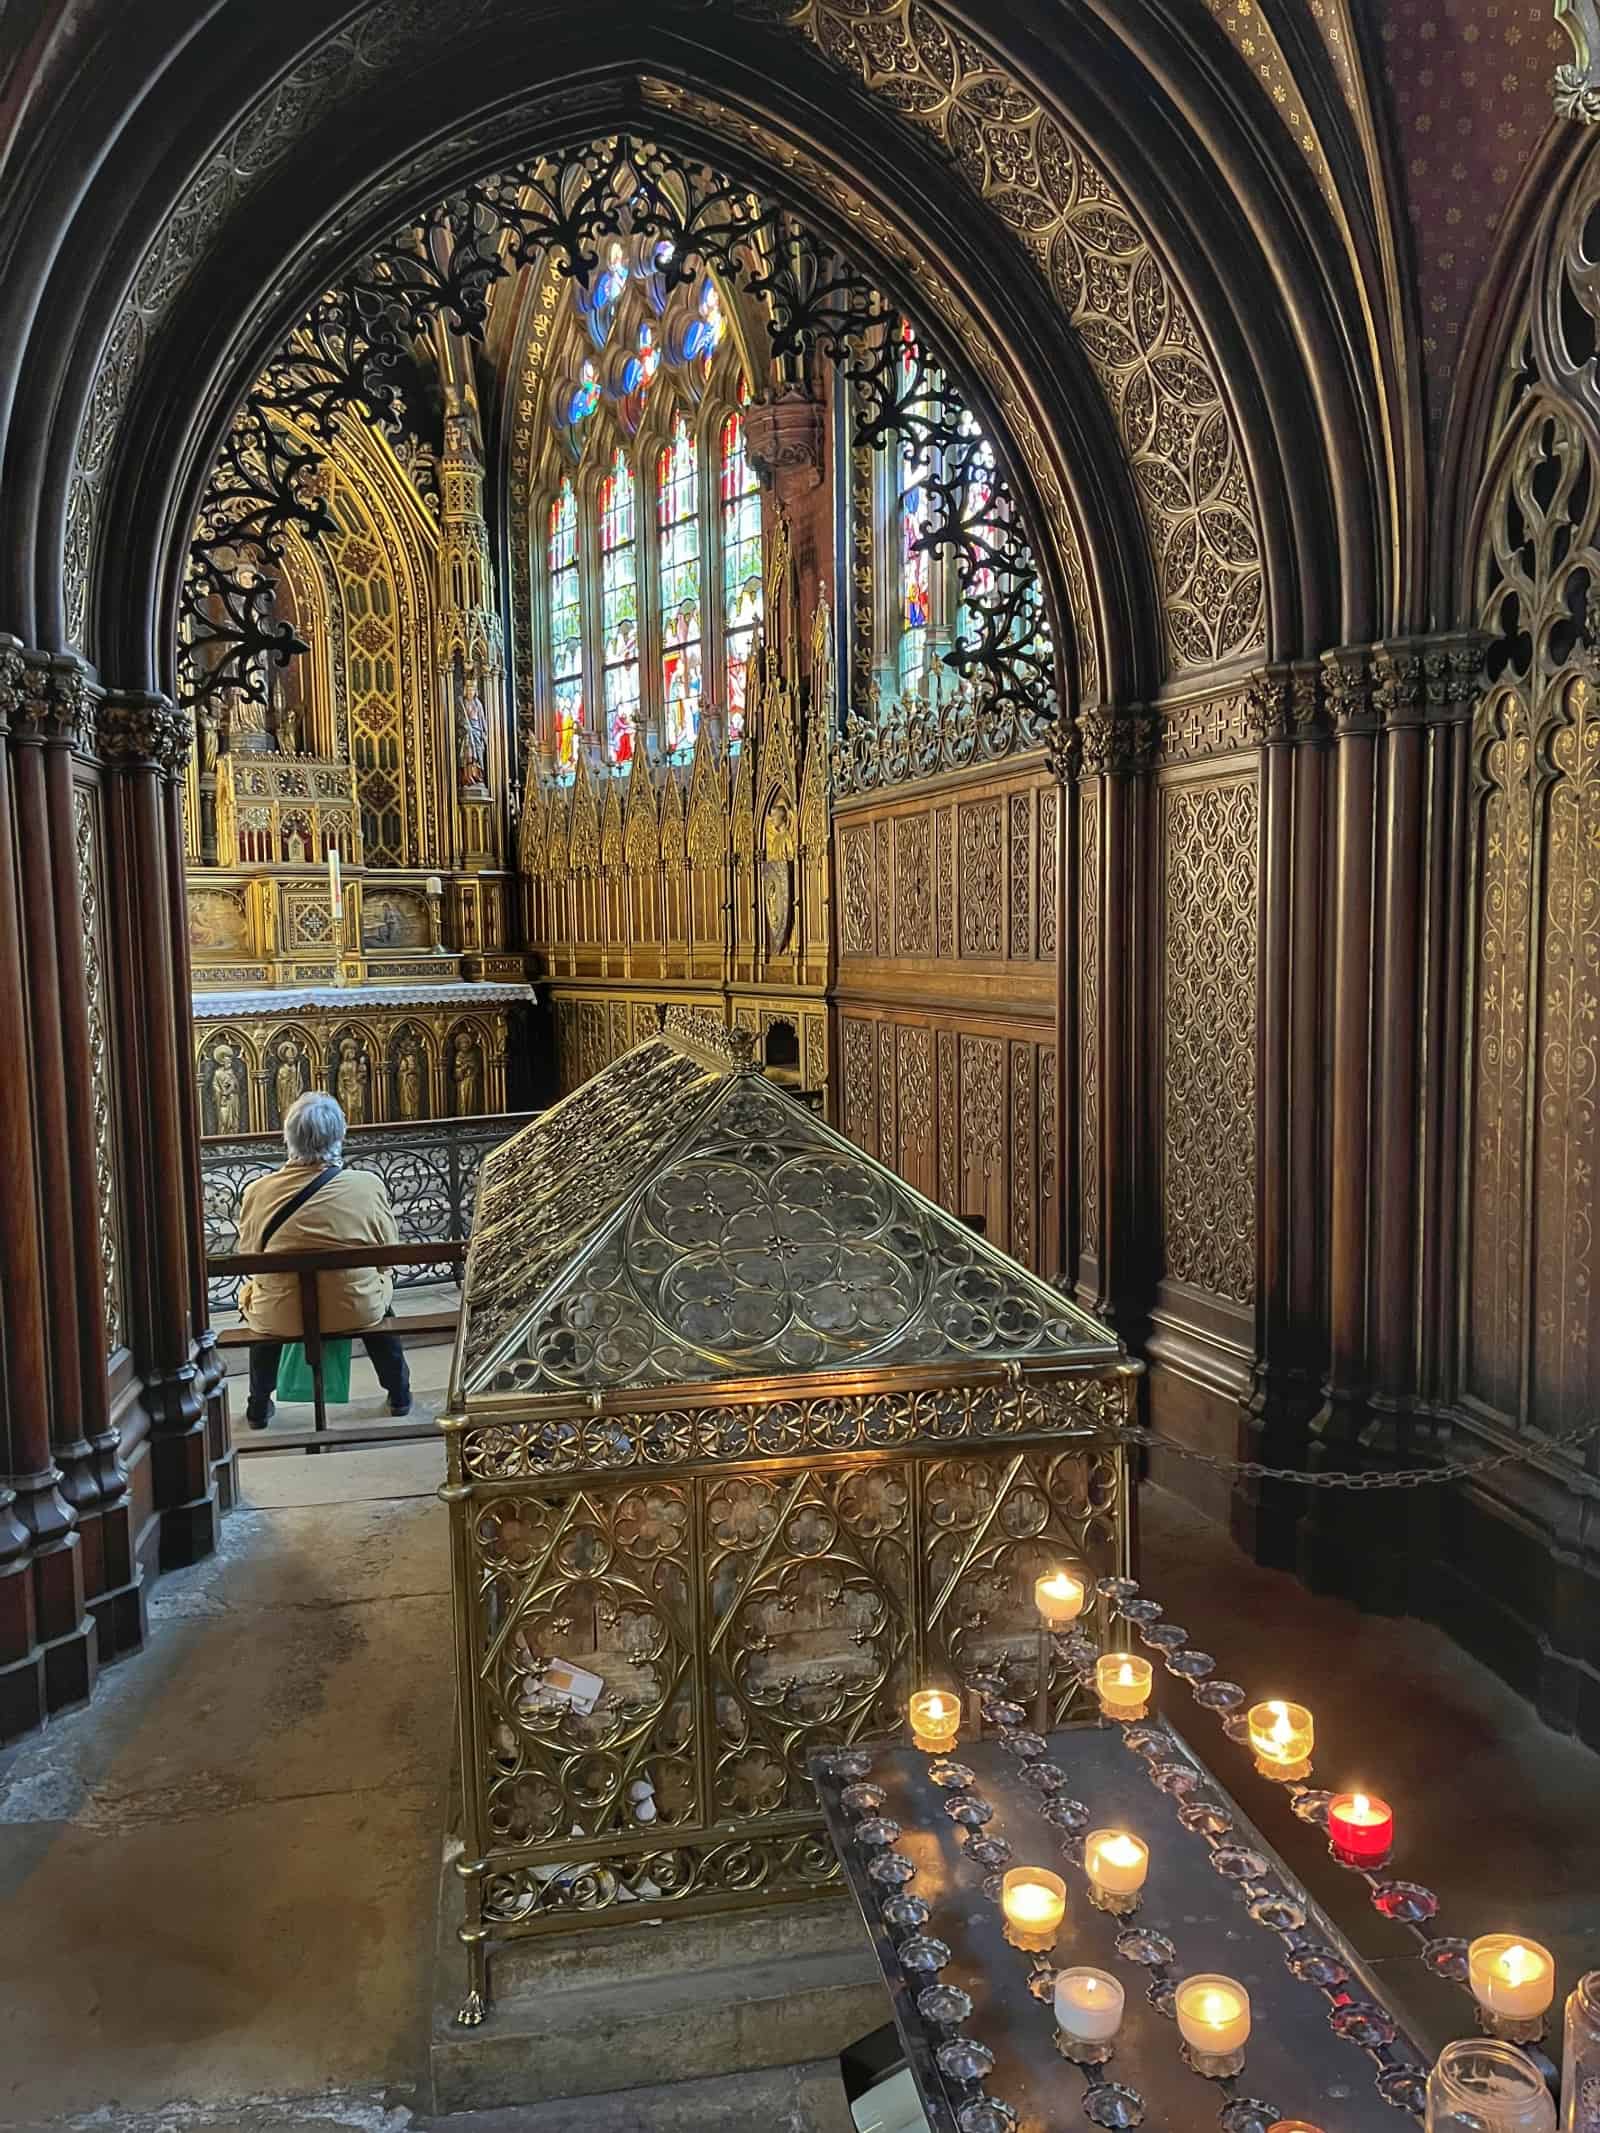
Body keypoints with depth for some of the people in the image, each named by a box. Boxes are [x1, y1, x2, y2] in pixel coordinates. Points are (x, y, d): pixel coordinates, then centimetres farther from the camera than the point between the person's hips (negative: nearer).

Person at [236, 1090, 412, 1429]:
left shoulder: (257, 1193, -13)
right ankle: (399, 1394, 43)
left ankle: (259, 1406, 43)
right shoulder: (368, 1185, -15)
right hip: (357, 1313, 0)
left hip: (280, 1320, 1)